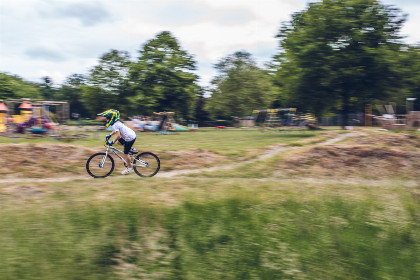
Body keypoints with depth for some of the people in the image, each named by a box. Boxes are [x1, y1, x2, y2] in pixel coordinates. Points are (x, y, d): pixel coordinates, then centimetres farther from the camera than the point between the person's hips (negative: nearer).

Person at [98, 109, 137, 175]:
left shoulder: (114, 125, -17)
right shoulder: (117, 123, 12)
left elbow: (118, 135, -26)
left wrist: (112, 142, -19)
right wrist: (109, 135, 27)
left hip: (130, 138, -10)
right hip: (132, 134, 10)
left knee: (125, 154, 0)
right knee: (119, 142, 26)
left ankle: (129, 168, 12)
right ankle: (131, 150, 24)